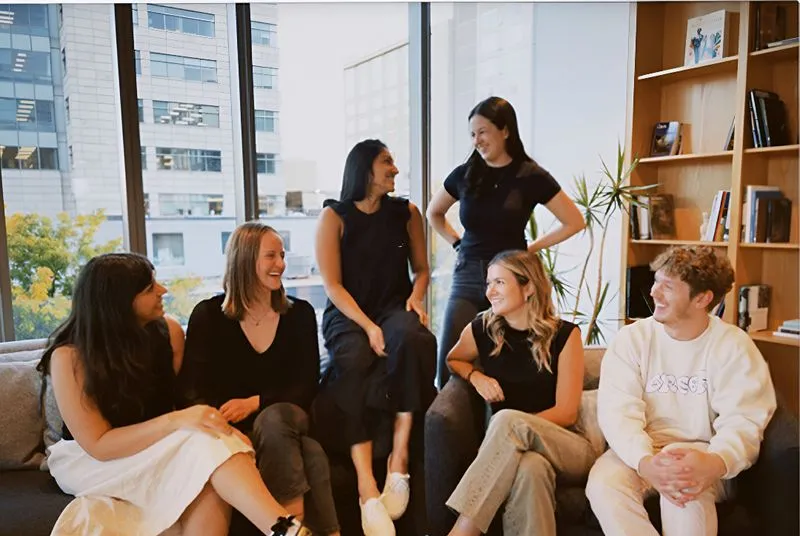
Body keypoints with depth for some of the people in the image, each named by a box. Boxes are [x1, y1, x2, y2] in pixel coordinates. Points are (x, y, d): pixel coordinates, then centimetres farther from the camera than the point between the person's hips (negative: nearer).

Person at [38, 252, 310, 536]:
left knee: (208, 483, -36)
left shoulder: (168, 331, -7)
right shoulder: (69, 357, -18)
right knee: (205, 445, -34)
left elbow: (185, 399, -1)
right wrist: (174, 421, -35)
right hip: (88, 461, -4)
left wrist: (220, 425, -23)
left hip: (156, 446, 4)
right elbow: (98, 445, -21)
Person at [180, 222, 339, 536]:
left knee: (275, 417, -37)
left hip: (287, 419, 2)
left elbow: (306, 386, -1)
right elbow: (194, 392, -6)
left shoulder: (300, 313, 2)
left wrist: (255, 403, -18)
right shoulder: (208, 315, -3)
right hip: (235, 430, -2)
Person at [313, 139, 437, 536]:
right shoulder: (333, 216, -2)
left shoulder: (406, 212, 8)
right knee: (355, 365, -34)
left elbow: (421, 268, 16)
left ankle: (400, 456, -27)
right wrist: (369, 327, -19)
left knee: (412, 339, -34)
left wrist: (416, 298, -7)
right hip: (347, 314, -2)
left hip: (394, 307, 2)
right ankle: (367, 489, -34)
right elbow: (332, 285, -7)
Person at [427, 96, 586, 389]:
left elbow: (574, 222, 2)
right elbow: (434, 213, 21)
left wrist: (531, 248, -1)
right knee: (450, 365, -2)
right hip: (467, 276, 3)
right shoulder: (464, 174, 5)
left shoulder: (531, 176, -4)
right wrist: (458, 243, 9)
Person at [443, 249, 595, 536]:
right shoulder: (481, 329, 1)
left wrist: (512, 427, -17)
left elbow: (566, 413, -6)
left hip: (568, 448, -1)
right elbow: (453, 360, 22)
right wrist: (475, 375, -1)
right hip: (510, 448, 1)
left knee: (508, 421, -35)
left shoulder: (564, 334, -4)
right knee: (530, 466, -39)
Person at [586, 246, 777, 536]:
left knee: (686, 490, -34)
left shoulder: (734, 345, -3)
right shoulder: (632, 338, -2)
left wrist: (714, 463, -36)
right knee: (603, 485, -29)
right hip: (641, 451, 1)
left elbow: (743, 420, -13)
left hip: (702, 454, -1)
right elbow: (617, 410, -13)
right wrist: (645, 462, -34)